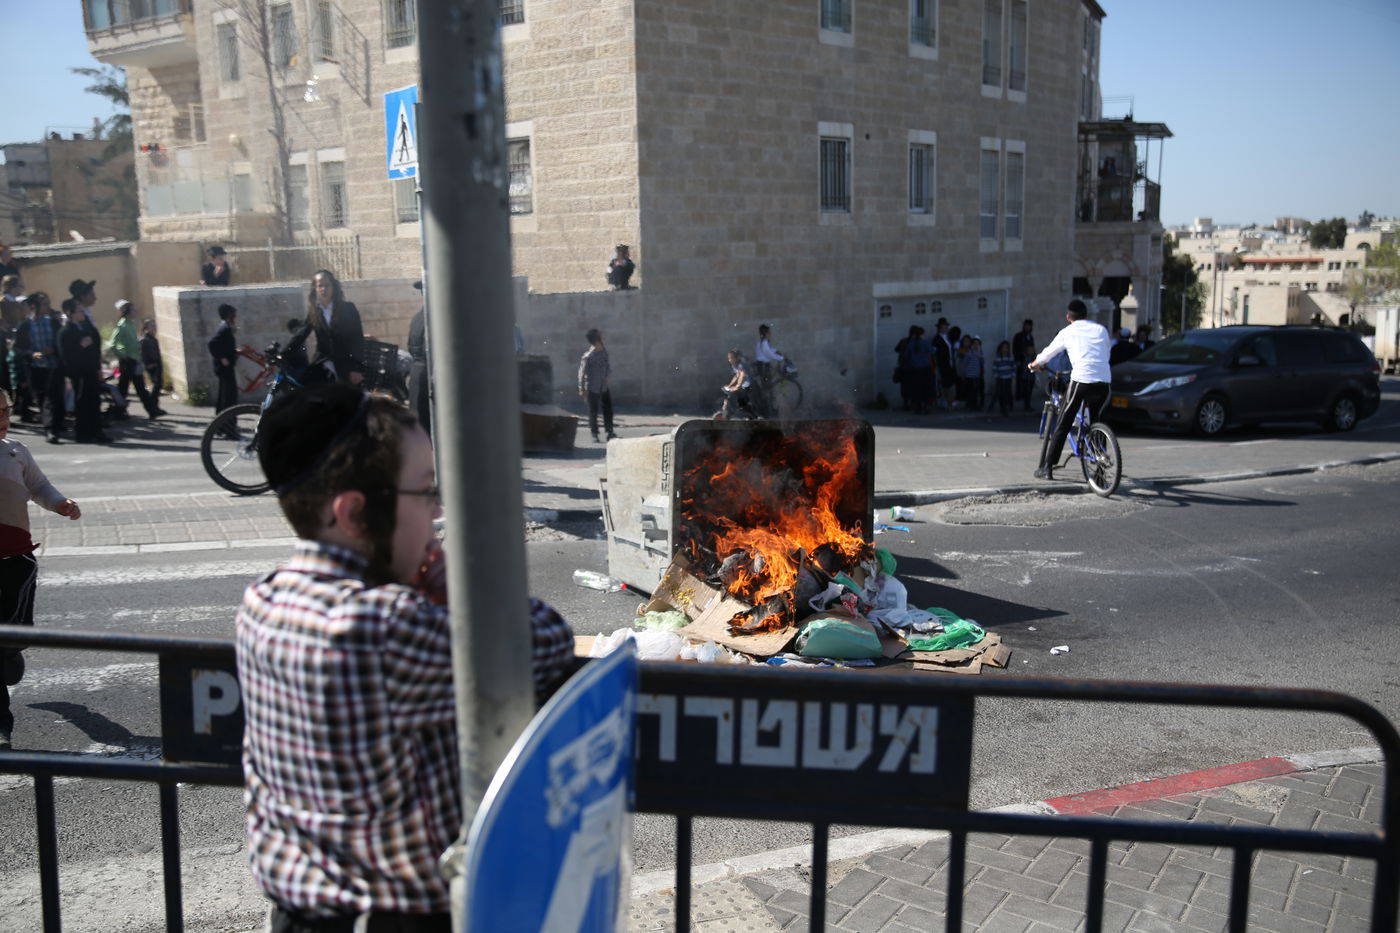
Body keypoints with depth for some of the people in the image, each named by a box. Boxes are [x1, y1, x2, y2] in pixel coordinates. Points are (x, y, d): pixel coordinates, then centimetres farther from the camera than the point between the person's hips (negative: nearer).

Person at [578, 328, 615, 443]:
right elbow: (582, 373, -14)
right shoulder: (587, 356, -20)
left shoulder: (604, 351, 0)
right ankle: (594, 434, 15)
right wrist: (582, 389, -12)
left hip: (605, 386, 6)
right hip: (593, 388, -6)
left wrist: (608, 376, -7)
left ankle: (610, 433, 18)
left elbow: (608, 365, 12)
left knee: (608, 409, 9)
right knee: (593, 411, 4)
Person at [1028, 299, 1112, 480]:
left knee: (1062, 425, 4)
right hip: (1104, 382, 3)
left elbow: (1048, 352, 25)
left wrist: (1035, 364, 45)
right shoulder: (1101, 329, 17)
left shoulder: (1067, 332, 11)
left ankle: (1047, 467, 2)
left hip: (1081, 380, -3)